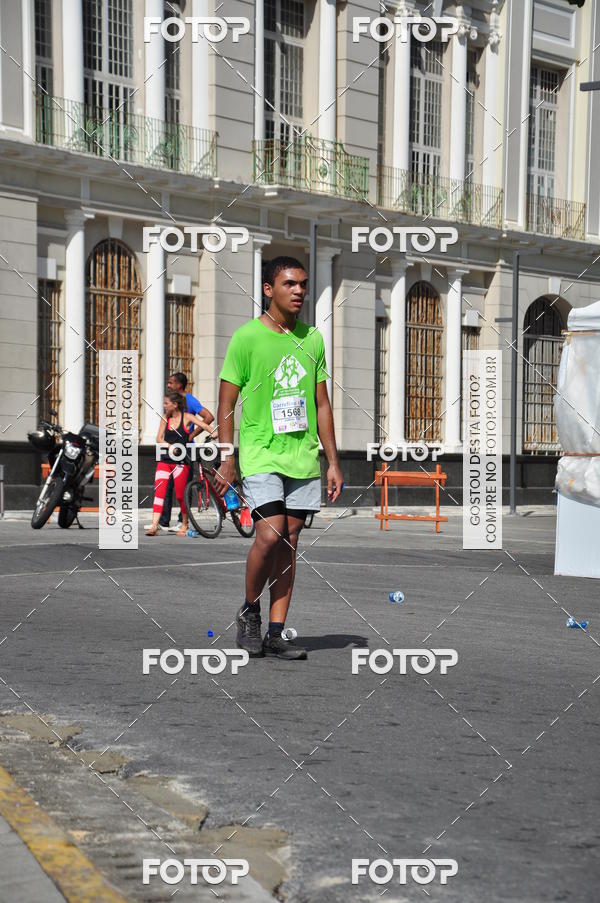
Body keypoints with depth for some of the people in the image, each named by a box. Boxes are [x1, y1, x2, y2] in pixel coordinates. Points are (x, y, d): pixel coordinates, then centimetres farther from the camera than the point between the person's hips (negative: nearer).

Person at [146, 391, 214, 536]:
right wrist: (169, 446, -14)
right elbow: (159, 438, 6)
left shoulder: (186, 417, -1)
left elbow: (203, 424, -13)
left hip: (180, 461, -3)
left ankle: (184, 524, 20)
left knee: (180, 495, 0)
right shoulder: (165, 418, 10)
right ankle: (154, 525, -15)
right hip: (164, 460, 3)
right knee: (159, 492, -10)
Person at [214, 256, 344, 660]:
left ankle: (276, 634, 9)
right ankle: (249, 611, 9)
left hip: (304, 457, 5)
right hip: (260, 454, -5)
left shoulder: (313, 338, 11)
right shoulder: (247, 337, -3)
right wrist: (227, 460, -8)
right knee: (270, 534, -16)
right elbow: (226, 405, -2)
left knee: (290, 541, 3)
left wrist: (333, 461, 12)